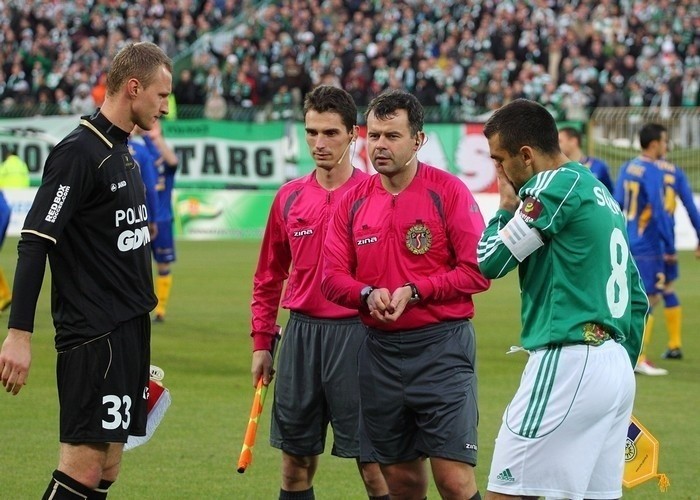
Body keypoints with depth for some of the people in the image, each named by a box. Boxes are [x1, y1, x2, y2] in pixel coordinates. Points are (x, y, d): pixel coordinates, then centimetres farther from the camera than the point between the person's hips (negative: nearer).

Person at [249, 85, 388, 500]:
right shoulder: (290, 197, 9)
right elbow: (269, 277, 17)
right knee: (296, 461, 9)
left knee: (372, 464, -3)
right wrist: (261, 342, 14)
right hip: (301, 334, 5)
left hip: (355, 334, -4)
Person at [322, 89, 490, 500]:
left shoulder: (448, 191, -5)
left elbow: (478, 271, -9)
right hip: (380, 349, 5)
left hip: (442, 346, -5)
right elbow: (332, 275, 9)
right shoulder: (354, 201, 8)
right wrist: (367, 294, -11)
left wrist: (415, 291, -16)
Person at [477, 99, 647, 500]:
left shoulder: (558, 185, -9)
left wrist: (507, 208, 7)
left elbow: (491, 261, -8)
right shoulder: (601, 193, 19)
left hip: (569, 363, -9)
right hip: (618, 368, 9)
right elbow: (637, 299, 22)